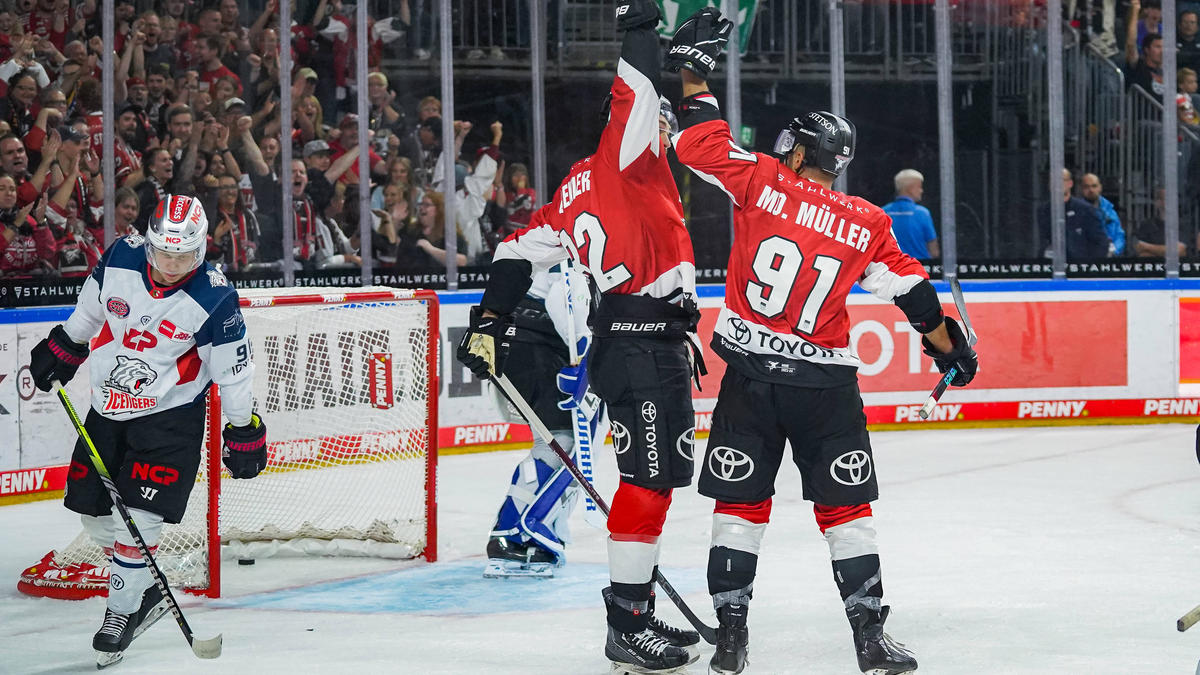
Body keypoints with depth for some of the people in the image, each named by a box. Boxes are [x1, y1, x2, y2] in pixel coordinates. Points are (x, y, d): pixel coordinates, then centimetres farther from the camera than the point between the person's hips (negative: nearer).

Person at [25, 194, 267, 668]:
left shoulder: (215, 299, -20)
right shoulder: (121, 259, -10)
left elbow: (233, 369, -9)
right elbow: (90, 308, 12)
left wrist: (243, 431, -4)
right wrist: (63, 347, 21)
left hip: (171, 417, -5)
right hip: (108, 409, 5)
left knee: (138, 518, -13)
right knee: (93, 512, 9)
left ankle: (122, 612, 5)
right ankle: (147, 590, 29)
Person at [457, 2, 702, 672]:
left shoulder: (583, 189, 19)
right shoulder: (621, 154, -4)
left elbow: (522, 250, 16)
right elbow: (634, 90, -21)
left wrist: (488, 325, 13)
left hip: (658, 342, 10)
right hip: (639, 336, -10)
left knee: (662, 474, 14)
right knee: (650, 474, -11)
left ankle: (634, 614, 18)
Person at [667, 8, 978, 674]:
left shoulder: (762, 183, -4)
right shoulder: (868, 225, 2)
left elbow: (701, 142, -3)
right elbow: (911, 292, 7)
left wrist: (693, 69, 7)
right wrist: (950, 346, 20)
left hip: (750, 375, -1)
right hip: (826, 383, 1)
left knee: (740, 502, 7)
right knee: (845, 507, 8)